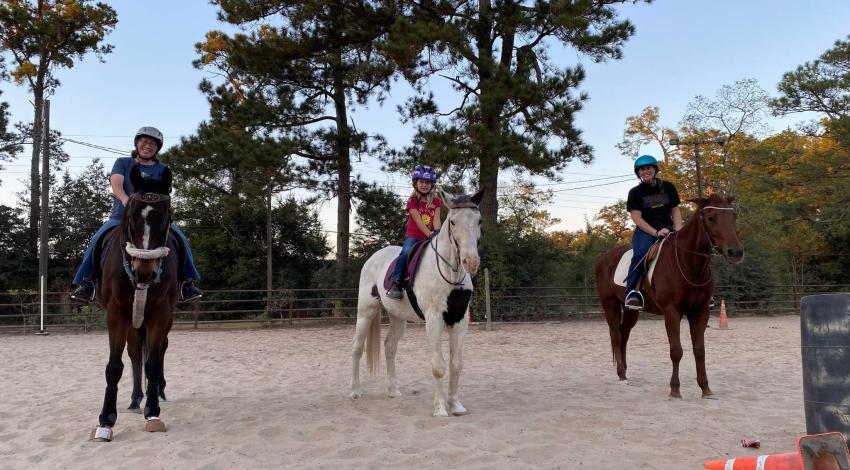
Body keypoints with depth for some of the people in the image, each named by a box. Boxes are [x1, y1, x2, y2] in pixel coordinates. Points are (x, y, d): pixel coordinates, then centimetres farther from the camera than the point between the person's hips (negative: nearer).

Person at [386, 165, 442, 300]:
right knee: (407, 252, -32)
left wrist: (437, 233, -22)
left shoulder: (436, 201, 9)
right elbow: (418, 221, -12)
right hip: (413, 235, -4)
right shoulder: (412, 201, -2)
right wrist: (430, 234, -24)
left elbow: (436, 219, -3)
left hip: (430, 236, 4)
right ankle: (396, 283, -31)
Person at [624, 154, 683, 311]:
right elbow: (637, 218, -6)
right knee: (640, 254, -32)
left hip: (668, 230, 3)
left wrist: (679, 231, -6)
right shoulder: (635, 192, 2)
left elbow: (676, 211, 12)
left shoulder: (668, 187, 11)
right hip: (645, 232, -3)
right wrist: (656, 232, -19)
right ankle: (631, 292, -35)